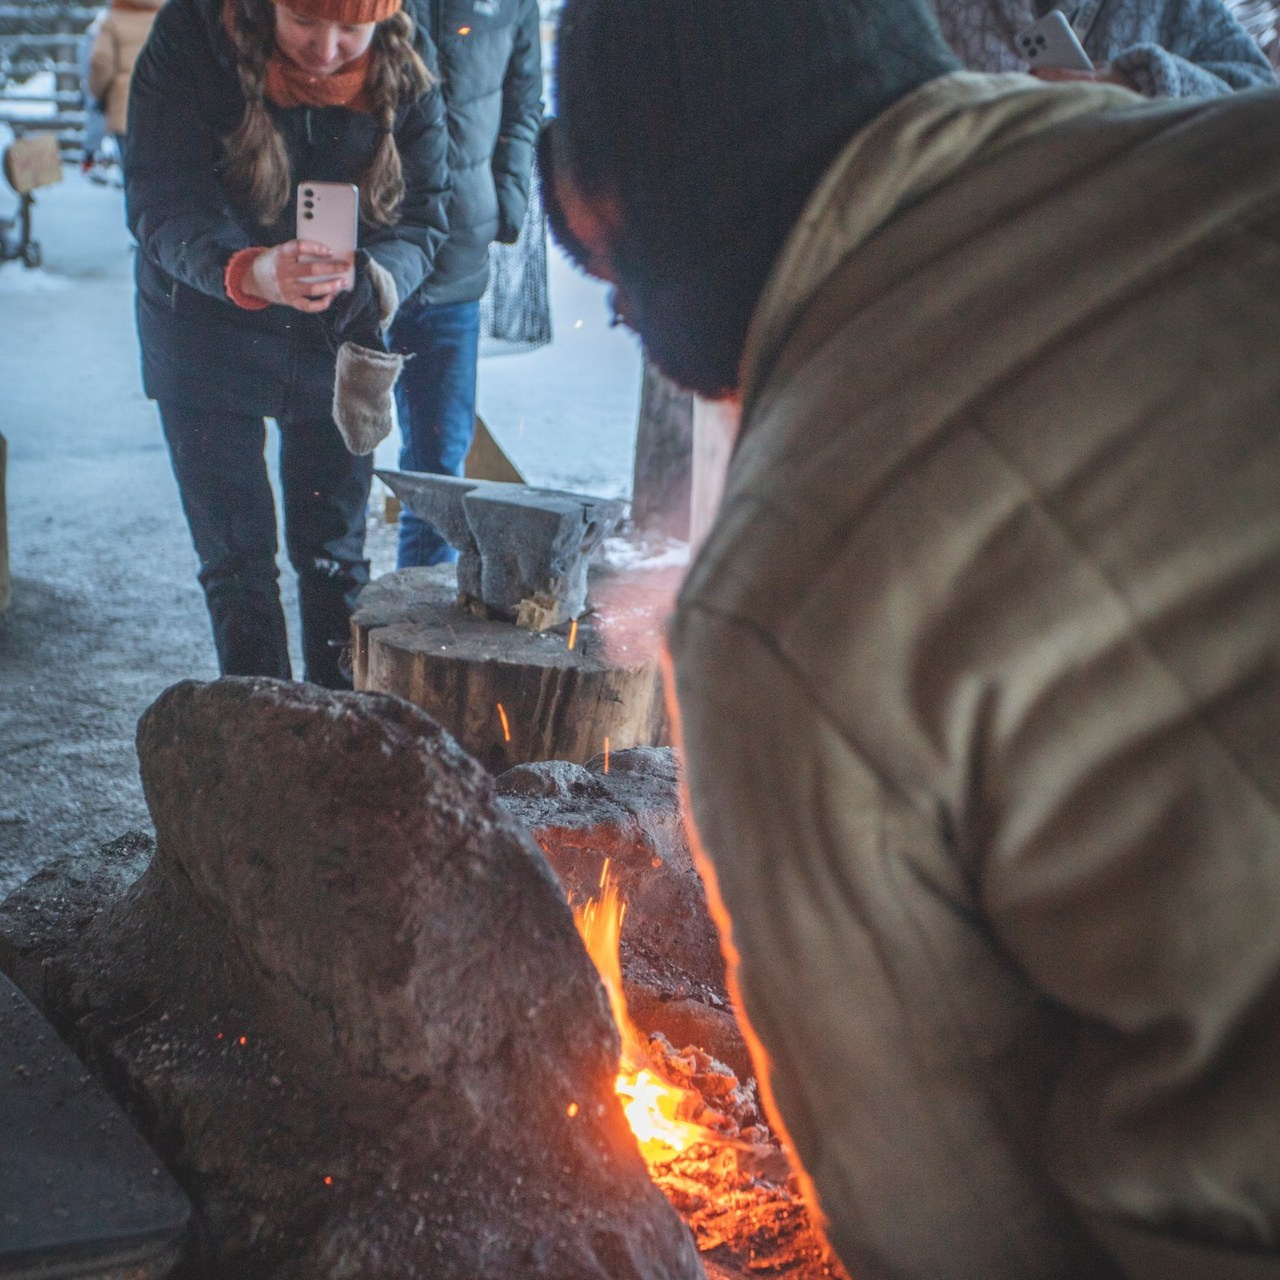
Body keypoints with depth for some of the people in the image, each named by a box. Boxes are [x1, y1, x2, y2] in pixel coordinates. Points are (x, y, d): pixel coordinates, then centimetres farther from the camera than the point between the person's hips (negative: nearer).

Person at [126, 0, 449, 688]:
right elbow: (159, 205, -25)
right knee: (234, 557, 7)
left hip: (336, 339, 2)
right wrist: (247, 272, -45)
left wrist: (362, 277, -37)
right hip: (206, 333, -1)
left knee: (334, 553, 10)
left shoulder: (407, 66, -15)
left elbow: (421, 221, -15)